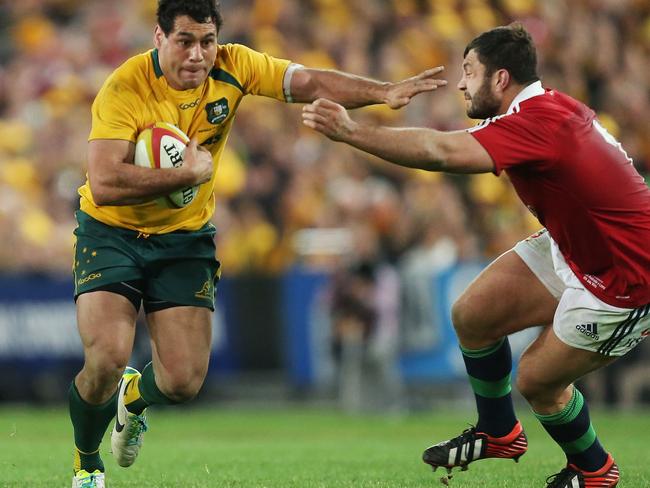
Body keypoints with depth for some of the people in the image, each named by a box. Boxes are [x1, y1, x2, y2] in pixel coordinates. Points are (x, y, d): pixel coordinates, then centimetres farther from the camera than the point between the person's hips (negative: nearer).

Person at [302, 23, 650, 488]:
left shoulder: (538, 124, -31)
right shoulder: (552, 106, -3)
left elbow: (439, 152, -38)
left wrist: (350, 131, -35)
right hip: (574, 247, 9)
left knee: (538, 379, 2)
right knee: (472, 315, 7)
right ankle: (499, 433, 29)